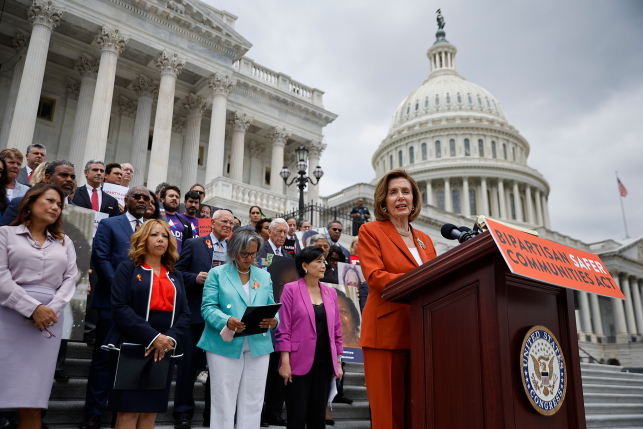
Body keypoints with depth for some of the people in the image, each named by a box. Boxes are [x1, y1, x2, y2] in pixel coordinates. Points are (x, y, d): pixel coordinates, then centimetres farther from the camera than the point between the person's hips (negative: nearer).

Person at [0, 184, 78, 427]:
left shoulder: (65, 242, 19)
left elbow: (70, 279, 10)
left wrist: (53, 308, -8)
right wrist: (33, 309, -12)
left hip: (49, 319, 2)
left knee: (32, 404, -1)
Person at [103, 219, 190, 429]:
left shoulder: (175, 276, 15)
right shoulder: (127, 268, 2)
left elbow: (184, 313, 7)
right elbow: (119, 308, -11)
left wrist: (170, 338, -13)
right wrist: (153, 337, -19)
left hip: (164, 352, 4)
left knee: (150, 411, 7)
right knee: (128, 411, -5)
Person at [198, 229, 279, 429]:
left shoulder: (264, 276, 13)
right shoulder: (217, 273, 2)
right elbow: (208, 307, -6)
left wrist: (273, 320, -12)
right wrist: (227, 321, -25)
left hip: (258, 346, 3)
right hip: (225, 345, -3)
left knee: (252, 403, 9)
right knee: (223, 402, 3)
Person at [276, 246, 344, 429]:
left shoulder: (330, 292, 10)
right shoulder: (291, 289, -4)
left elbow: (336, 330, 13)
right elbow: (283, 328, -7)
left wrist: (338, 362, 10)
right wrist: (285, 362, -12)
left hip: (325, 363, 5)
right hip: (300, 362, -4)